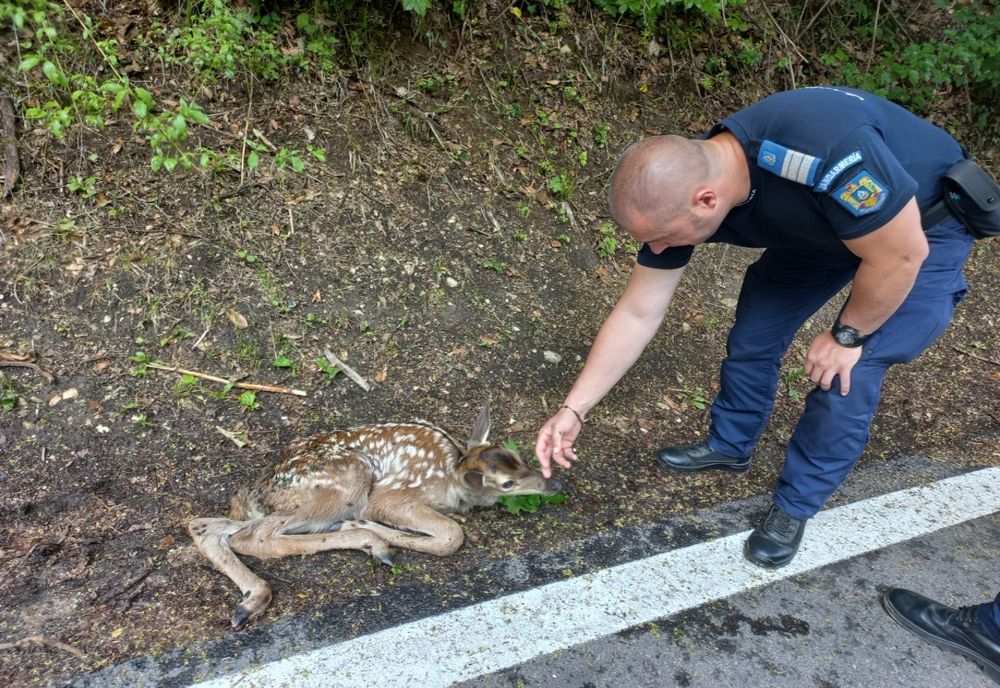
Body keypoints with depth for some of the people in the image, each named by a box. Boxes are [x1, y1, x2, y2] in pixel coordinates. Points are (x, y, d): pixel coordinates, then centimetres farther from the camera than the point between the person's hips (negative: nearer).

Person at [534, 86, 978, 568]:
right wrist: (573, 410, -13)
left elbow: (900, 254, -30)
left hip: (923, 228, -5)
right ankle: (730, 445, 30)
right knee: (753, 333, 3)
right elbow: (637, 314, -15)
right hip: (818, 225, 5)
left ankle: (796, 505, 11)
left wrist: (847, 336, -15)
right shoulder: (676, 193, -22)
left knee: (847, 374, -12)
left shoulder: (825, 155, -45)